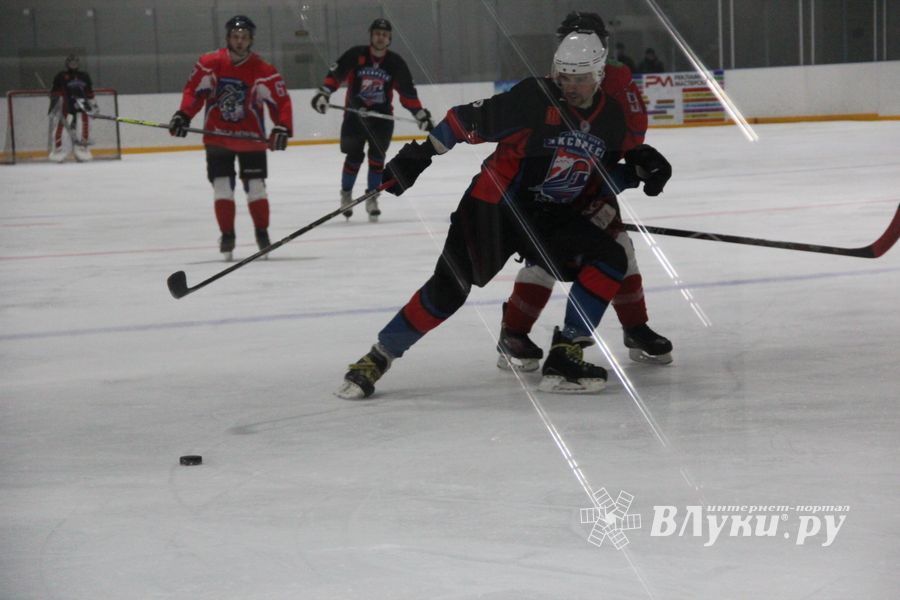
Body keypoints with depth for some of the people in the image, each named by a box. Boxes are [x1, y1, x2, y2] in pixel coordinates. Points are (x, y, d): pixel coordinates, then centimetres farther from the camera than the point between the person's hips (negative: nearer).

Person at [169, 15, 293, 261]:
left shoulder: (264, 72, -12)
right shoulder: (209, 64, -7)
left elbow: (281, 101, -13)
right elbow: (194, 90, 2)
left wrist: (282, 128, -27)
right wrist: (183, 115, -10)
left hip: (251, 139, -1)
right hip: (217, 137, 1)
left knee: (255, 186, 1)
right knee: (222, 186, -1)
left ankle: (262, 232, 18)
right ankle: (227, 235, 9)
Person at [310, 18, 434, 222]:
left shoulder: (395, 63, -2)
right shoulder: (355, 55, -8)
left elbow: (408, 92, 3)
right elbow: (335, 74, -8)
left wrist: (420, 114, -1)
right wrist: (323, 93, -22)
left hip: (381, 116, 1)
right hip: (354, 113, -1)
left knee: (377, 157, -5)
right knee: (354, 157, 0)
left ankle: (372, 198, 6)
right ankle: (346, 194, 22)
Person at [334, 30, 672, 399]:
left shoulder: (612, 117, 3)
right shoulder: (534, 98, -15)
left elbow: (602, 175, 17)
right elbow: (467, 122, -10)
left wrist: (639, 165, -2)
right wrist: (418, 155, -11)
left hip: (554, 216, 5)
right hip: (495, 206, -5)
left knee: (610, 260, -13)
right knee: (450, 286, -14)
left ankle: (565, 357, -10)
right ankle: (378, 358, 0)